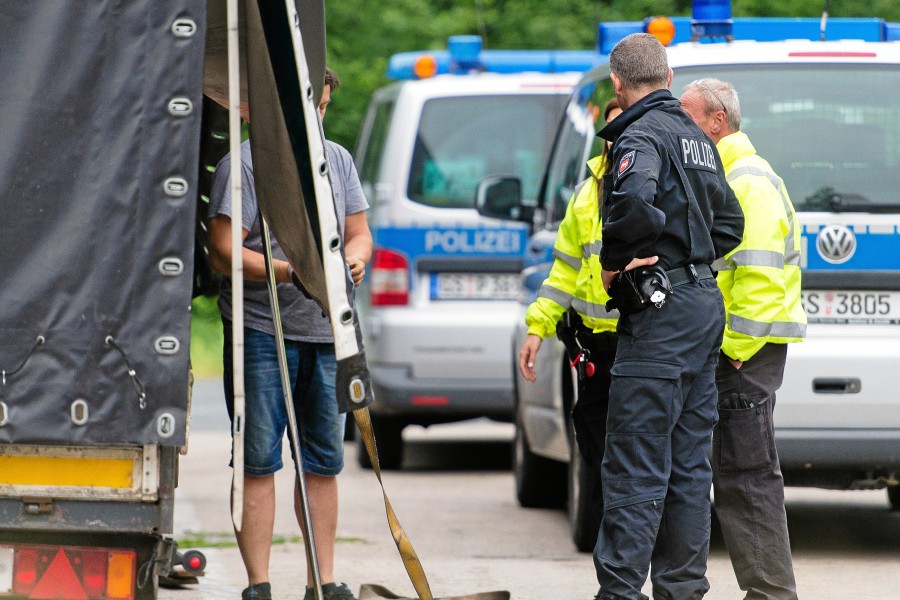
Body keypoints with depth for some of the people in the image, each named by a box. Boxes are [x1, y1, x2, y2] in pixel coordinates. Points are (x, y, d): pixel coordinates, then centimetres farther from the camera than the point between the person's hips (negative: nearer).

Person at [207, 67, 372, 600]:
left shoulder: (337, 159, 15)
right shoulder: (246, 162, -5)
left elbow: (360, 233, 16)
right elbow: (223, 253, -11)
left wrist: (354, 258, -8)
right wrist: (291, 271, -22)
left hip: (327, 332, 6)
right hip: (261, 330, -5)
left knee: (324, 462, 8)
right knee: (259, 461, -4)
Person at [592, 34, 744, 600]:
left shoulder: (642, 135, -12)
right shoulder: (697, 138, 18)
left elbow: (634, 199, -32)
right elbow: (730, 222, 26)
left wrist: (612, 262, -17)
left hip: (660, 315, -9)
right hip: (705, 303, 9)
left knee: (635, 464, -9)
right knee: (689, 462, 11)